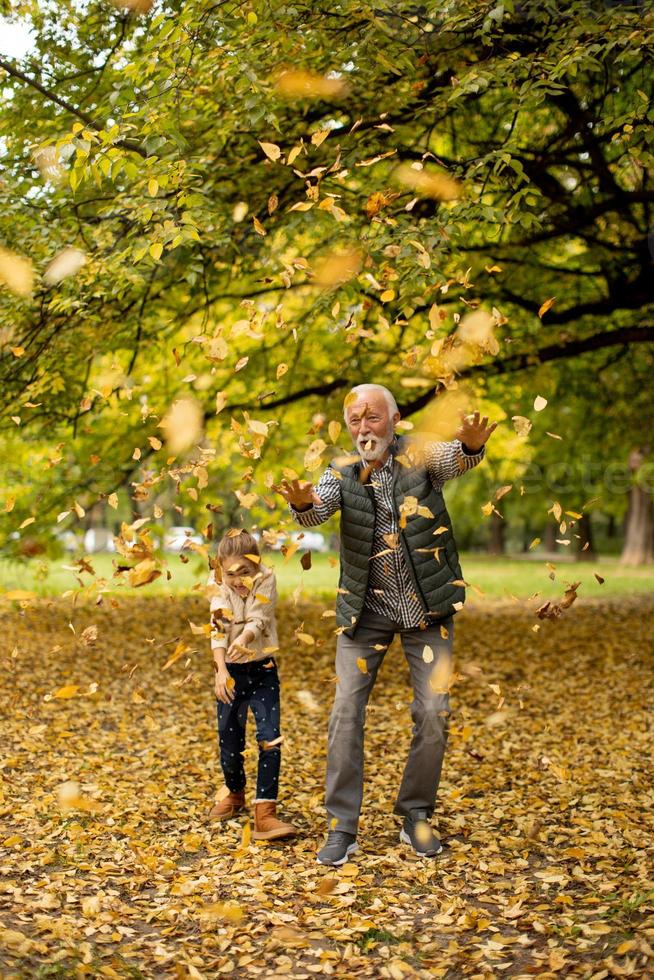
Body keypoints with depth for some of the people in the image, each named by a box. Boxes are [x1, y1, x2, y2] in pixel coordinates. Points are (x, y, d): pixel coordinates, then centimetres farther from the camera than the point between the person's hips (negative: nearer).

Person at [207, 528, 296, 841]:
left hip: (262, 670, -1)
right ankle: (235, 794, 38)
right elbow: (218, 627, -16)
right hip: (231, 672, 1)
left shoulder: (266, 580, -9)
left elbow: (258, 619, -23)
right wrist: (221, 670, -28)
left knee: (270, 739, -13)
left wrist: (243, 641, -45)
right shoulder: (218, 585, -6)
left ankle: (265, 814, -14)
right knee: (229, 741, 8)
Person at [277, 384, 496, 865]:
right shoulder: (343, 473, -2)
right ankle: (342, 827, 5)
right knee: (346, 712, -3)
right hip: (366, 609, 1)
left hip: (427, 606, -1)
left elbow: (456, 459, -27)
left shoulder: (420, 456, -6)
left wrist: (470, 445, -52)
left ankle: (416, 815, 18)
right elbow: (316, 510, -20)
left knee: (434, 712, 0)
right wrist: (302, 502, -45)